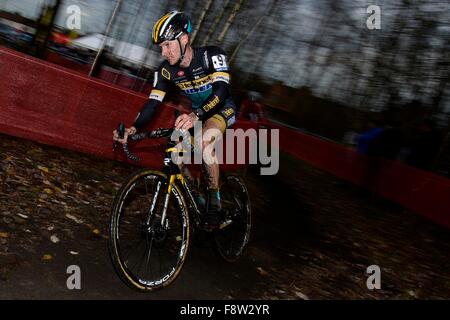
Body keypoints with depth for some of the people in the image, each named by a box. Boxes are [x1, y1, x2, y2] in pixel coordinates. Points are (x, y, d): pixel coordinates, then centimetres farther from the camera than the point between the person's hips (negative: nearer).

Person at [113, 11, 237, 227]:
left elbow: (221, 90, -40)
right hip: (196, 115, 6)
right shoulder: (166, 70, -13)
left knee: (204, 141, -35)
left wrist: (196, 115, -57)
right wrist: (134, 128, -35)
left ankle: (214, 199, -20)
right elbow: (153, 102, -17)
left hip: (223, 109, -5)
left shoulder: (212, 55, -26)